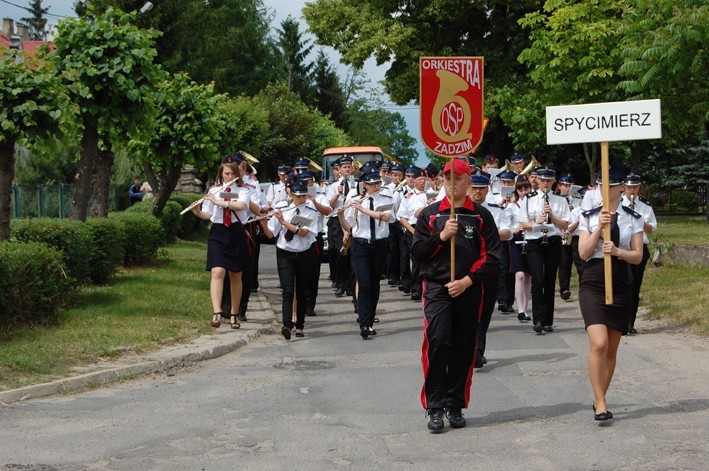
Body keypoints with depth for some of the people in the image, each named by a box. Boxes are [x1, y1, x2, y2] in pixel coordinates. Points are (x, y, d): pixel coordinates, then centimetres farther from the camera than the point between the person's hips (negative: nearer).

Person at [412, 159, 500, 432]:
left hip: (469, 291, 1)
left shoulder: (481, 216, 6)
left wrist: (467, 281, -10)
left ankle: (455, 406, 17)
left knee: (463, 348, 5)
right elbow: (417, 251, 3)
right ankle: (435, 408, -10)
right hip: (437, 288, -1)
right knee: (438, 343, -15)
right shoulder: (430, 214, 7)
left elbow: (491, 257, 1)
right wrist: (442, 236, -12)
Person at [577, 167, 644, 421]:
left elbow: (638, 256, 1)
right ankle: (600, 403, -14)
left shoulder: (633, 219, 6)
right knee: (599, 343, -18)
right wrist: (599, 228, -16)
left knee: (611, 349, 7)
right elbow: (584, 253, -5)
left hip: (621, 285, 2)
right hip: (593, 283, -2)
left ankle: (600, 399, 22)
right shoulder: (589, 217, 4)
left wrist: (617, 251, -19)